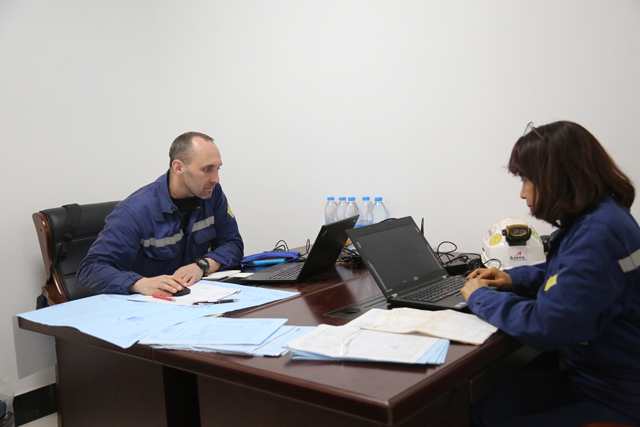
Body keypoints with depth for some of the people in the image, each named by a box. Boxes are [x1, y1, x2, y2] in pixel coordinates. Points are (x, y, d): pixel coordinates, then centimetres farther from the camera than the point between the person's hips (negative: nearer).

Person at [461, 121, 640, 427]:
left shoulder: (598, 234, -28)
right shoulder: (590, 219, 5)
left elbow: (543, 326, -28)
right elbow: (564, 275, 26)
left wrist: (481, 297, -12)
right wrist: (513, 279, 10)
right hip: (585, 376, 9)